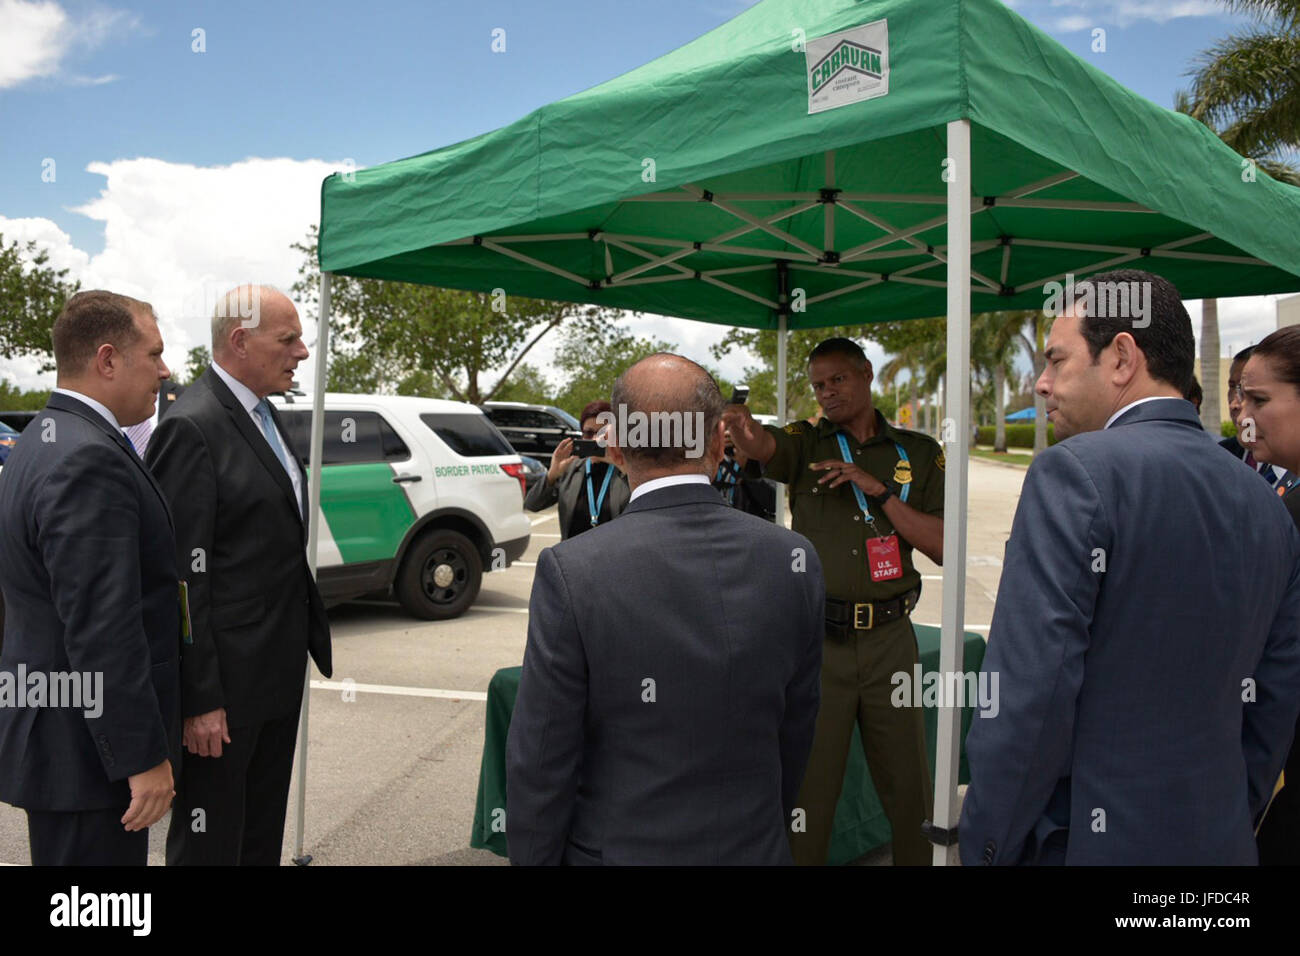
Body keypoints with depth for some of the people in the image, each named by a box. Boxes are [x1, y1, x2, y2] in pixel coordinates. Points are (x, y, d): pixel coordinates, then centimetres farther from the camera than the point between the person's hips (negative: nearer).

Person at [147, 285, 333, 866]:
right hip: (226, 684, -9)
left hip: (277, 674, 9)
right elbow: (184, 575, -20)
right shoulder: (192, 428, -18)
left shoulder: (262, 415, 10)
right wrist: (199, 700, -20)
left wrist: (311, 635, 15)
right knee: (210, 842, 8)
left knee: (263, 837, 22)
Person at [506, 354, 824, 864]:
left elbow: (541, 763, -15)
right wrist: (766, 826, 14)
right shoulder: (794, 559, -10)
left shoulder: (571, 572, -20)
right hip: (753, 846, 3)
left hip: (620, 848, -2)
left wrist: (533, 856, -1)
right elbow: (795, 731, 0)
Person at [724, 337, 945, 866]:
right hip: (815, 638, -1)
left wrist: (879, 490, -11)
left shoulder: (920, 452, 7)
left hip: (889, 639, 1)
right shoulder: (807, 443, 4)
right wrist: (741, 425, -44)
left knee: (907, 783, 12)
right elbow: (763, 446, -20)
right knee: (808, 782, 8)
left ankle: (918, 859, 32)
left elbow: (941, 546, 0)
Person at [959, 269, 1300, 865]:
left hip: (1081, 839, -6)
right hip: (1218, 842, 7)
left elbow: (1027, 691, -22)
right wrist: (1230, 825, 18)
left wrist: (985, 848, -13)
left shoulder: (1076, 471, -17)